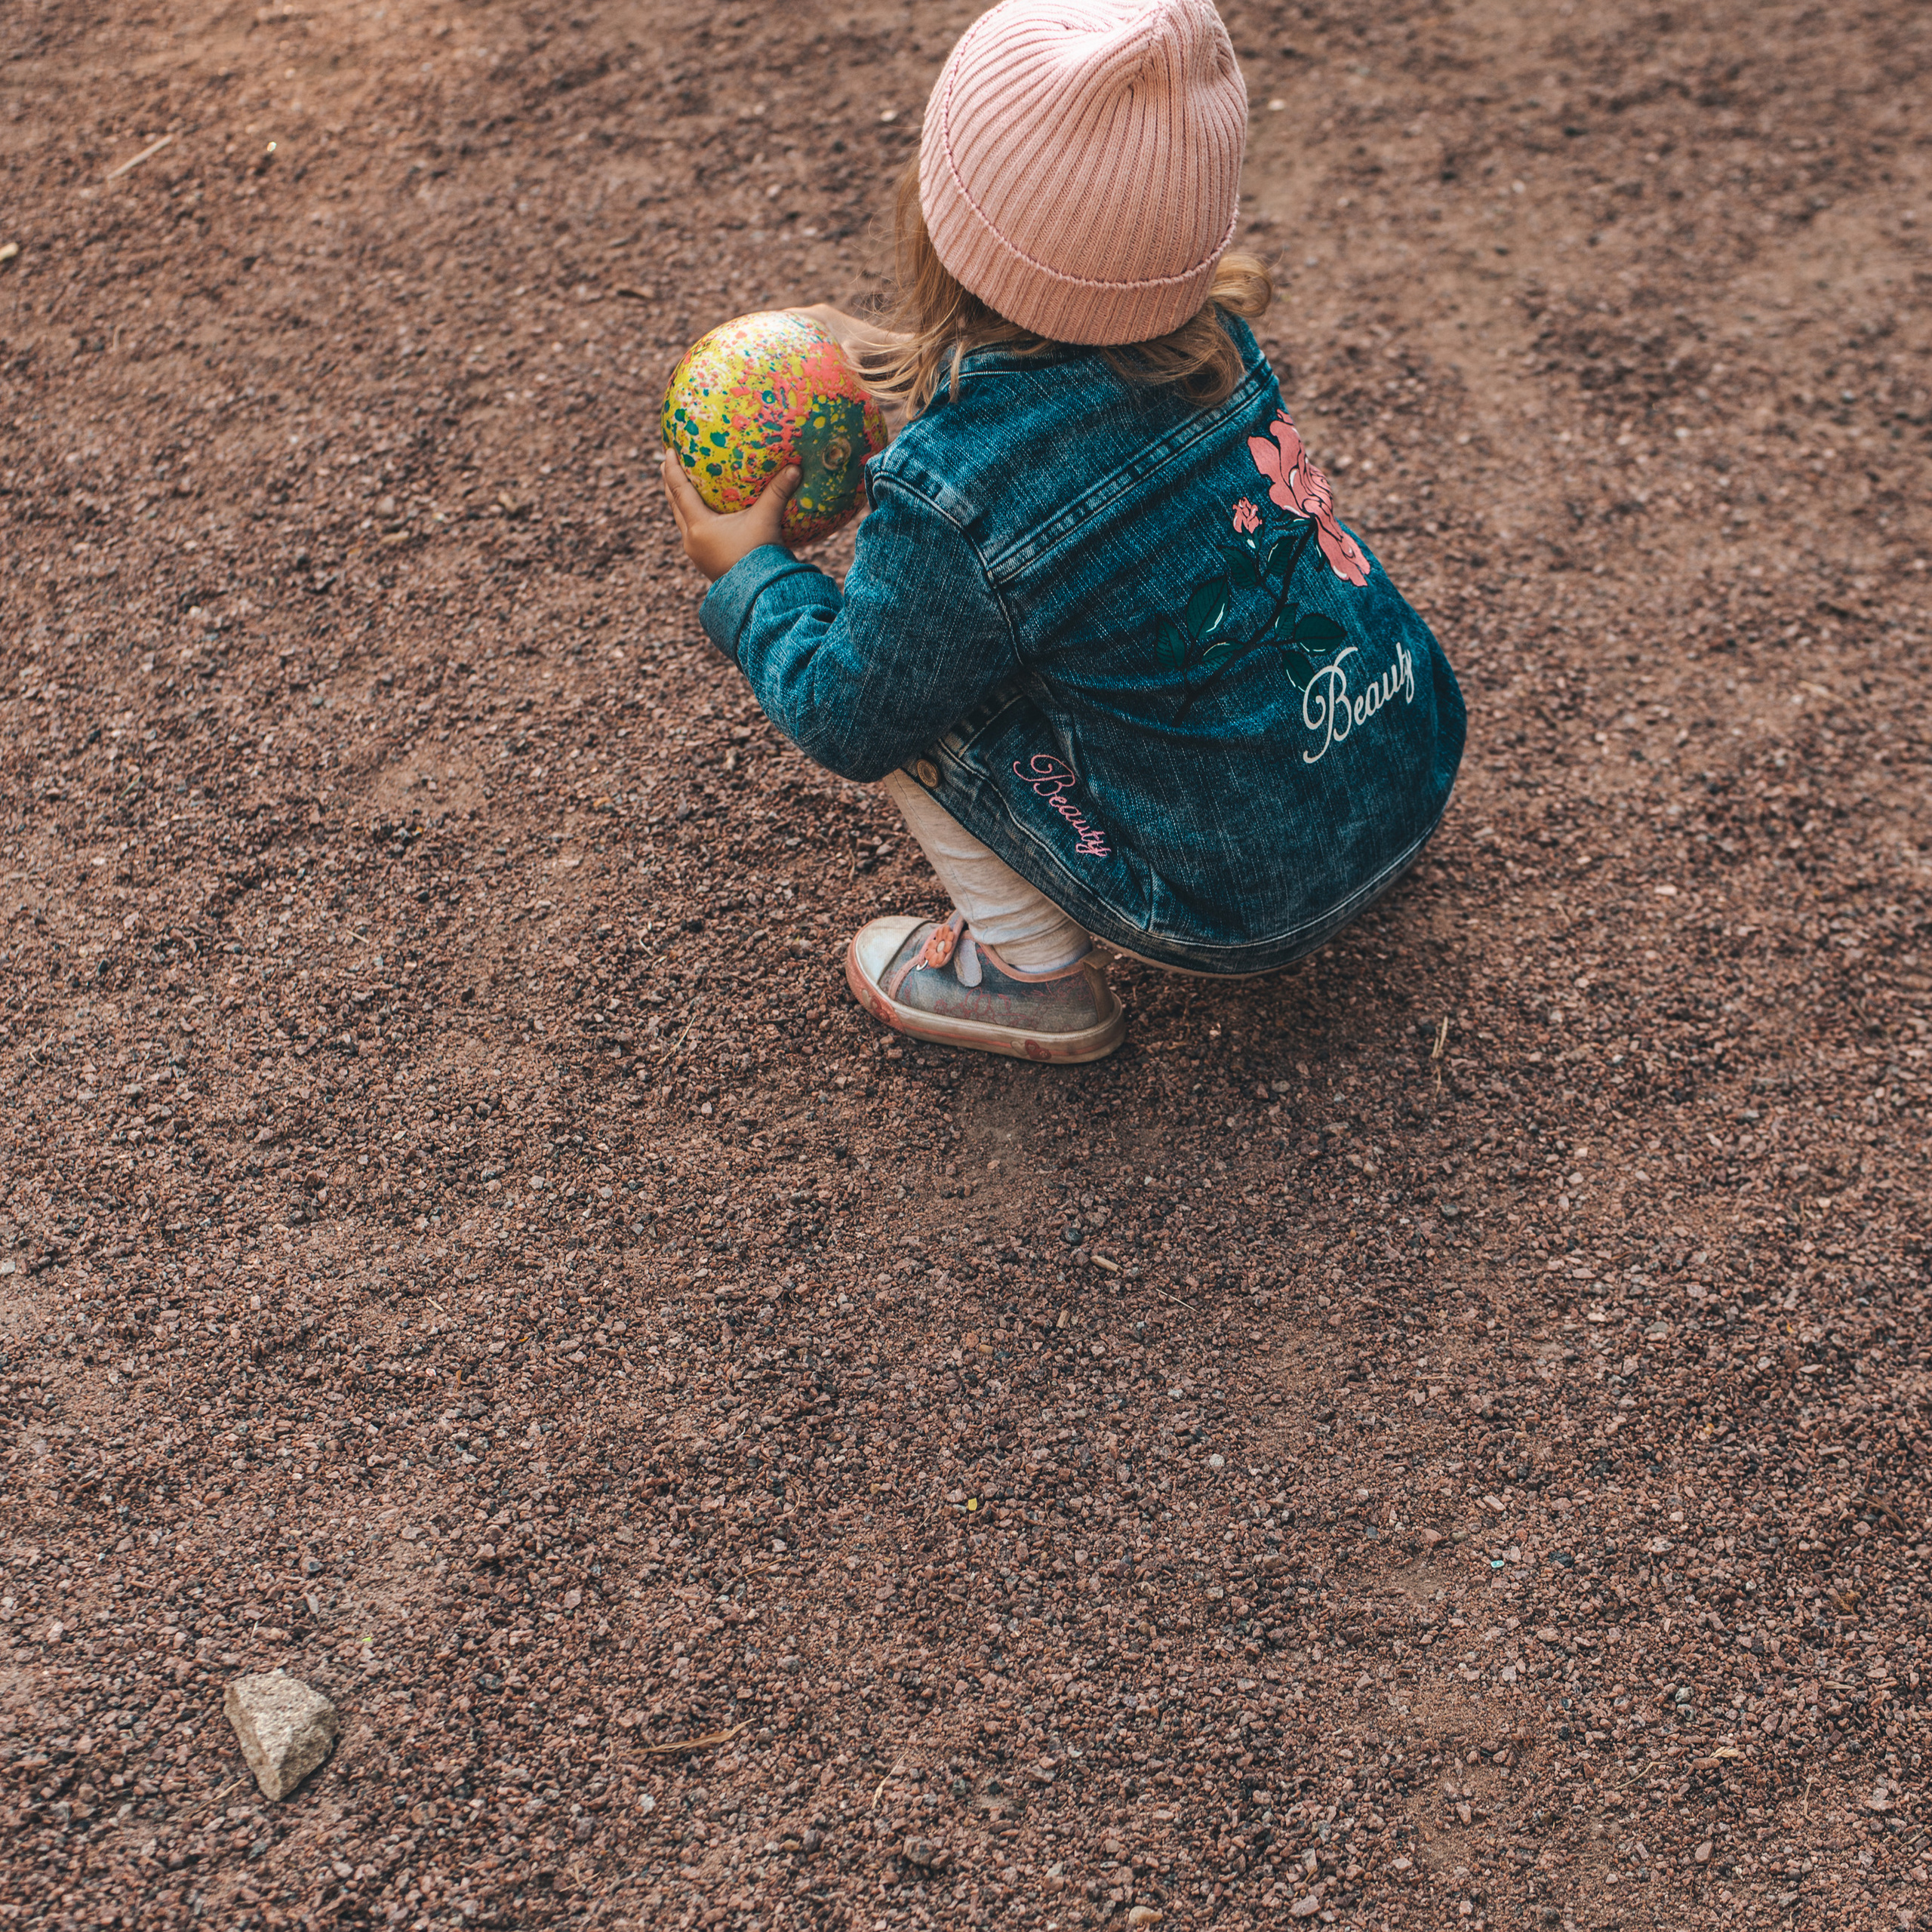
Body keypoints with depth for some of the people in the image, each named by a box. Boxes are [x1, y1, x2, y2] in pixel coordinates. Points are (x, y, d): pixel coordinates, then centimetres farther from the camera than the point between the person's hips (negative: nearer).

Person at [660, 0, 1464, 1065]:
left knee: (905, 658, 0)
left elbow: (847, 721, -9)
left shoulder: (951, 503, -26)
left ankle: (1034, 972, 11)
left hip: (1243, 911, -6)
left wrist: (748, 577, 6)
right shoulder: (1216, 340, -6)